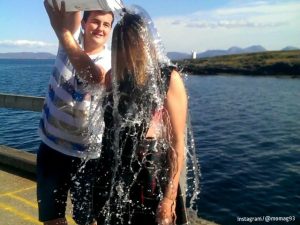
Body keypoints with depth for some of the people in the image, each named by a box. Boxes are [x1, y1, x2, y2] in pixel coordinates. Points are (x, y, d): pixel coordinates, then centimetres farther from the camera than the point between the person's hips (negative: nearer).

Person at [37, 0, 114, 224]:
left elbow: (94, 77, -34)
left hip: (86, 153, -3)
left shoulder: (109, 60, -12)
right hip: (51, 145, 3)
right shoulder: (71, 38, -2)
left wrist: (63, 32, -41)